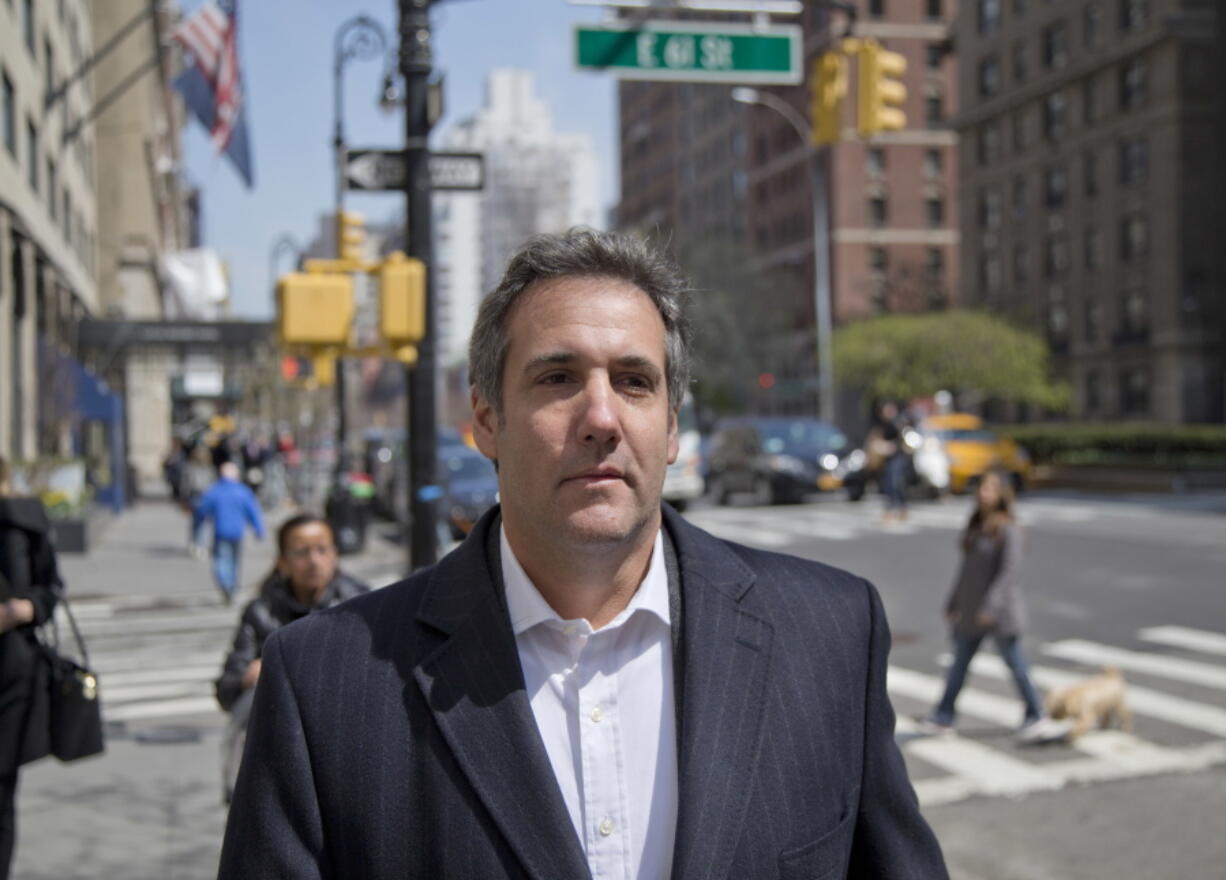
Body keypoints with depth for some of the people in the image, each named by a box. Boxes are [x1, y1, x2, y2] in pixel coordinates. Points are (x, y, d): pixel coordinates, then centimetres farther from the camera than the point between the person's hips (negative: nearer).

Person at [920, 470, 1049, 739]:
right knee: (959, 663, 8)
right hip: (971, 609, 7)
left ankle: (1034, 714, 22)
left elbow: (1009, 570, -19)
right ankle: (944, 717, 12)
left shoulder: (1008, 529, -14)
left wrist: (991, 605, -25)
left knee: (1015, 664, 5)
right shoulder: (975, 527, 10)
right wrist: (953, 602, 15)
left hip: (999, 612, -7)